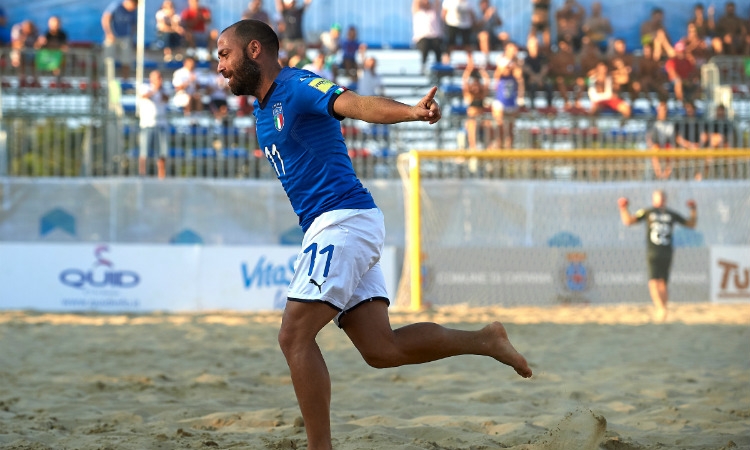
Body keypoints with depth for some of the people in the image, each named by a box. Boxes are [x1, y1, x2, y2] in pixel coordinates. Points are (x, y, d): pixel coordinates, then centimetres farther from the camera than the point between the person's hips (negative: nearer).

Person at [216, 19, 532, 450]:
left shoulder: (297, 87, -10)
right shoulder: (264, 111, 19)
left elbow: (358, 104, -28)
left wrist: (412, 112, -45)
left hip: (343, 220, -9)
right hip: (332, 228, 9)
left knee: (295, 336, -12)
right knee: (381, 349, 2)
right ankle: (485, 339, 9)